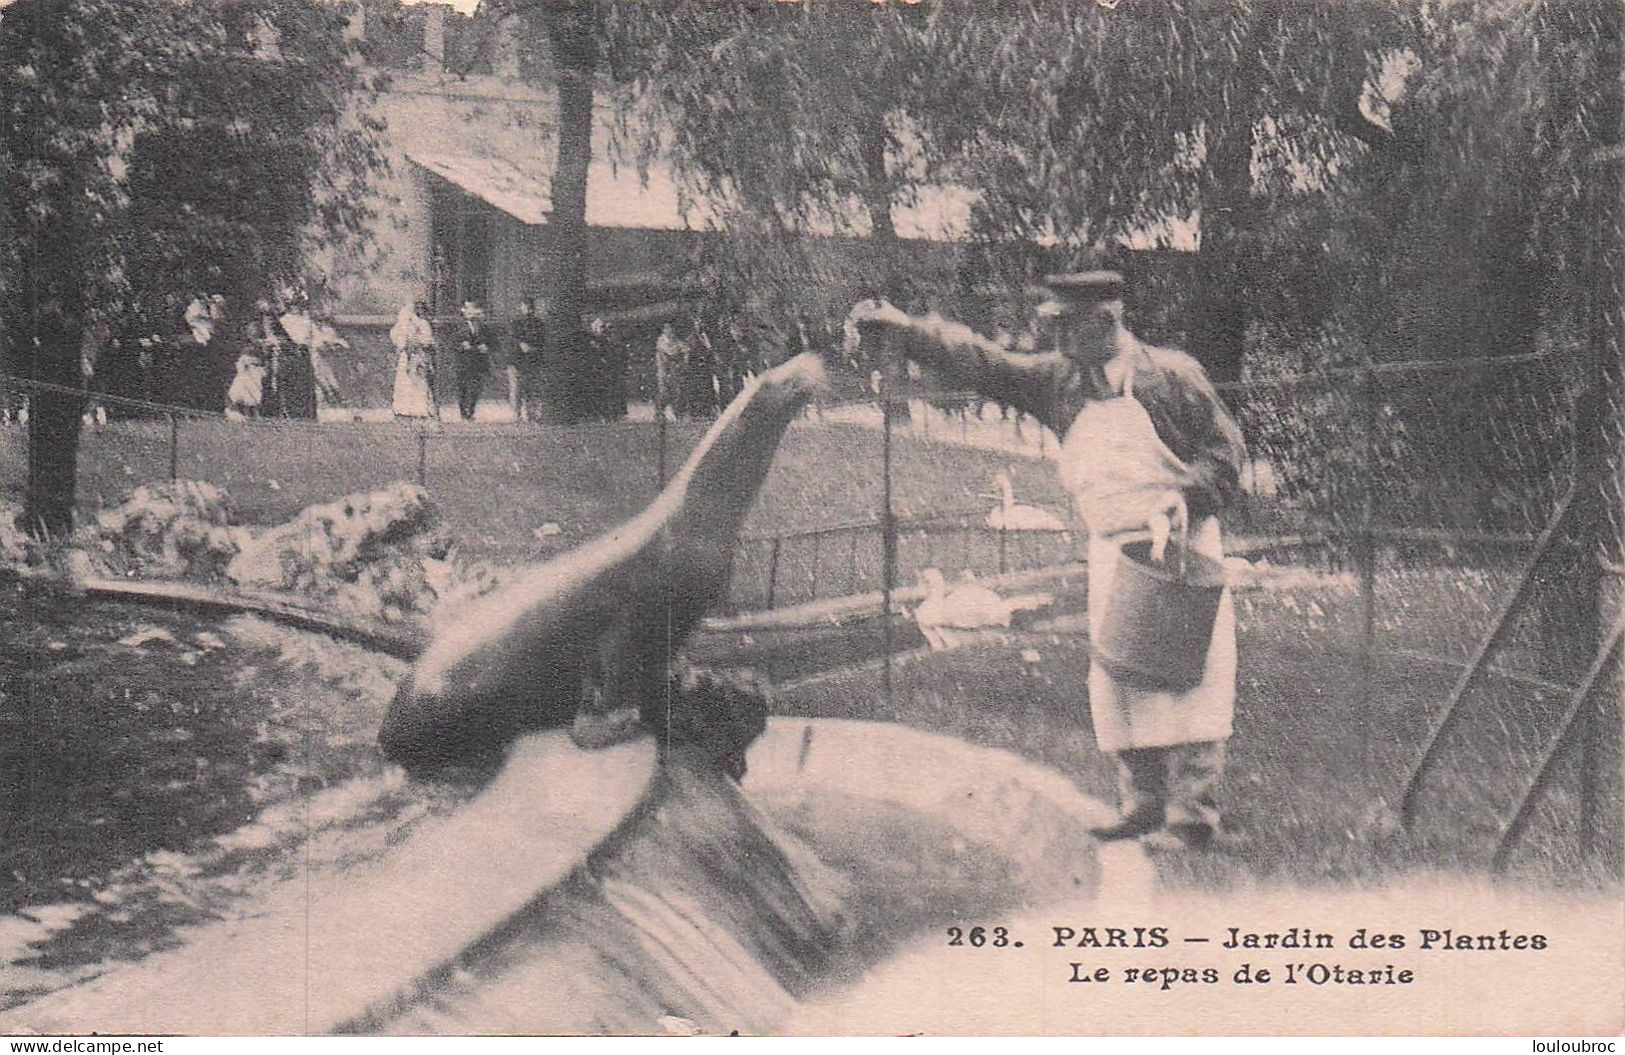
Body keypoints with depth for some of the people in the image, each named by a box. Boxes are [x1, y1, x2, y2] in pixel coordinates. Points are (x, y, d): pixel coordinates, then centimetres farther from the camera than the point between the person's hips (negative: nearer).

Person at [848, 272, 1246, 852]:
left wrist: (1181, 500, -19)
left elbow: (1225, 453, -2)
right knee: (1116, 679, 6)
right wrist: (902, 328, -6)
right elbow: (984, 363, 3)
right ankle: (1144, 805, 14)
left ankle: (1192, 815, -5)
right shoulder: (1058, 380, 7)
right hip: (1110, 550, 6)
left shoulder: (1169, 374, -7)